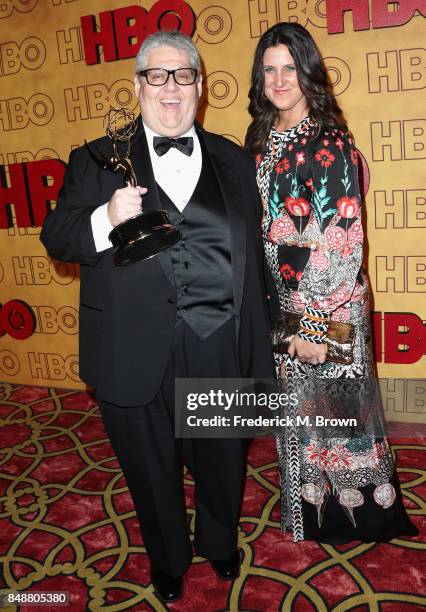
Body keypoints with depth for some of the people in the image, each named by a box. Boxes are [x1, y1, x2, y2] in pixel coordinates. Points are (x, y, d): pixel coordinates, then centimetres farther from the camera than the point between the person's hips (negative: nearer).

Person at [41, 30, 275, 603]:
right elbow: (56, 238, 0)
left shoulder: (234, 162, 8)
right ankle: (169, 560, 48)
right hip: (135, 357, -1)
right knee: (152, 473, 19)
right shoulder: (96, 161, 3)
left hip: (219, 352, 2)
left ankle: (221, 543, 52)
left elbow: (253, 259, 6)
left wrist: (259, 349, 5)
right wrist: (106, 219, -21)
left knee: (222, 463, 20)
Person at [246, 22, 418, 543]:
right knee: (298, 406, 18)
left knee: (334, 403, 8)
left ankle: (351, 509, 33)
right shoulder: (262, 140, 8)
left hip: (328, 306, -6)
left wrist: (316, 323, -18)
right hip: (282, 301, 6)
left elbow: (343, 241, -17)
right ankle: (307, 503, 39)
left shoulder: (330, 142, -12)